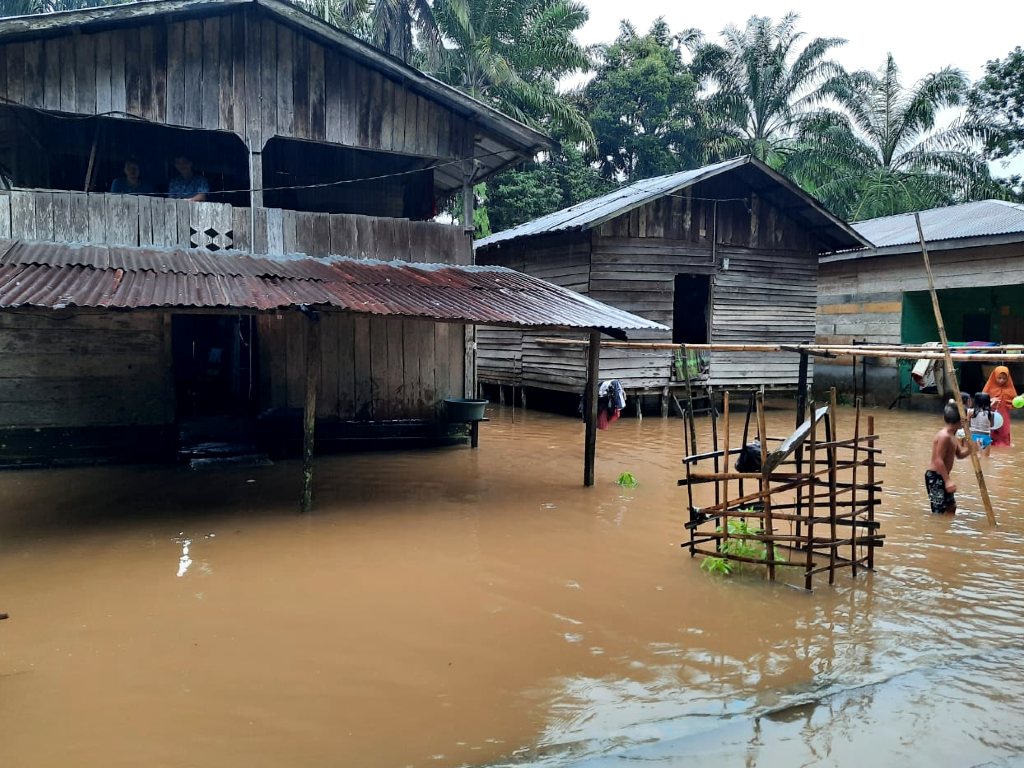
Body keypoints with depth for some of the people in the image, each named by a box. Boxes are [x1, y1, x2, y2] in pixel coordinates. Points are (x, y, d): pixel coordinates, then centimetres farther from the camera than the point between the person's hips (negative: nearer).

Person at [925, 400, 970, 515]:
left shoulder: (952, 436, 10)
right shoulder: (944, 436, -21)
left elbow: (960, 454, 19)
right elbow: (938, 460, -25)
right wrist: (947, 480, -27)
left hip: (941, 477, 11)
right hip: (935, 477, -11)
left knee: (951, 506, 21)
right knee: (939, 511, -9)